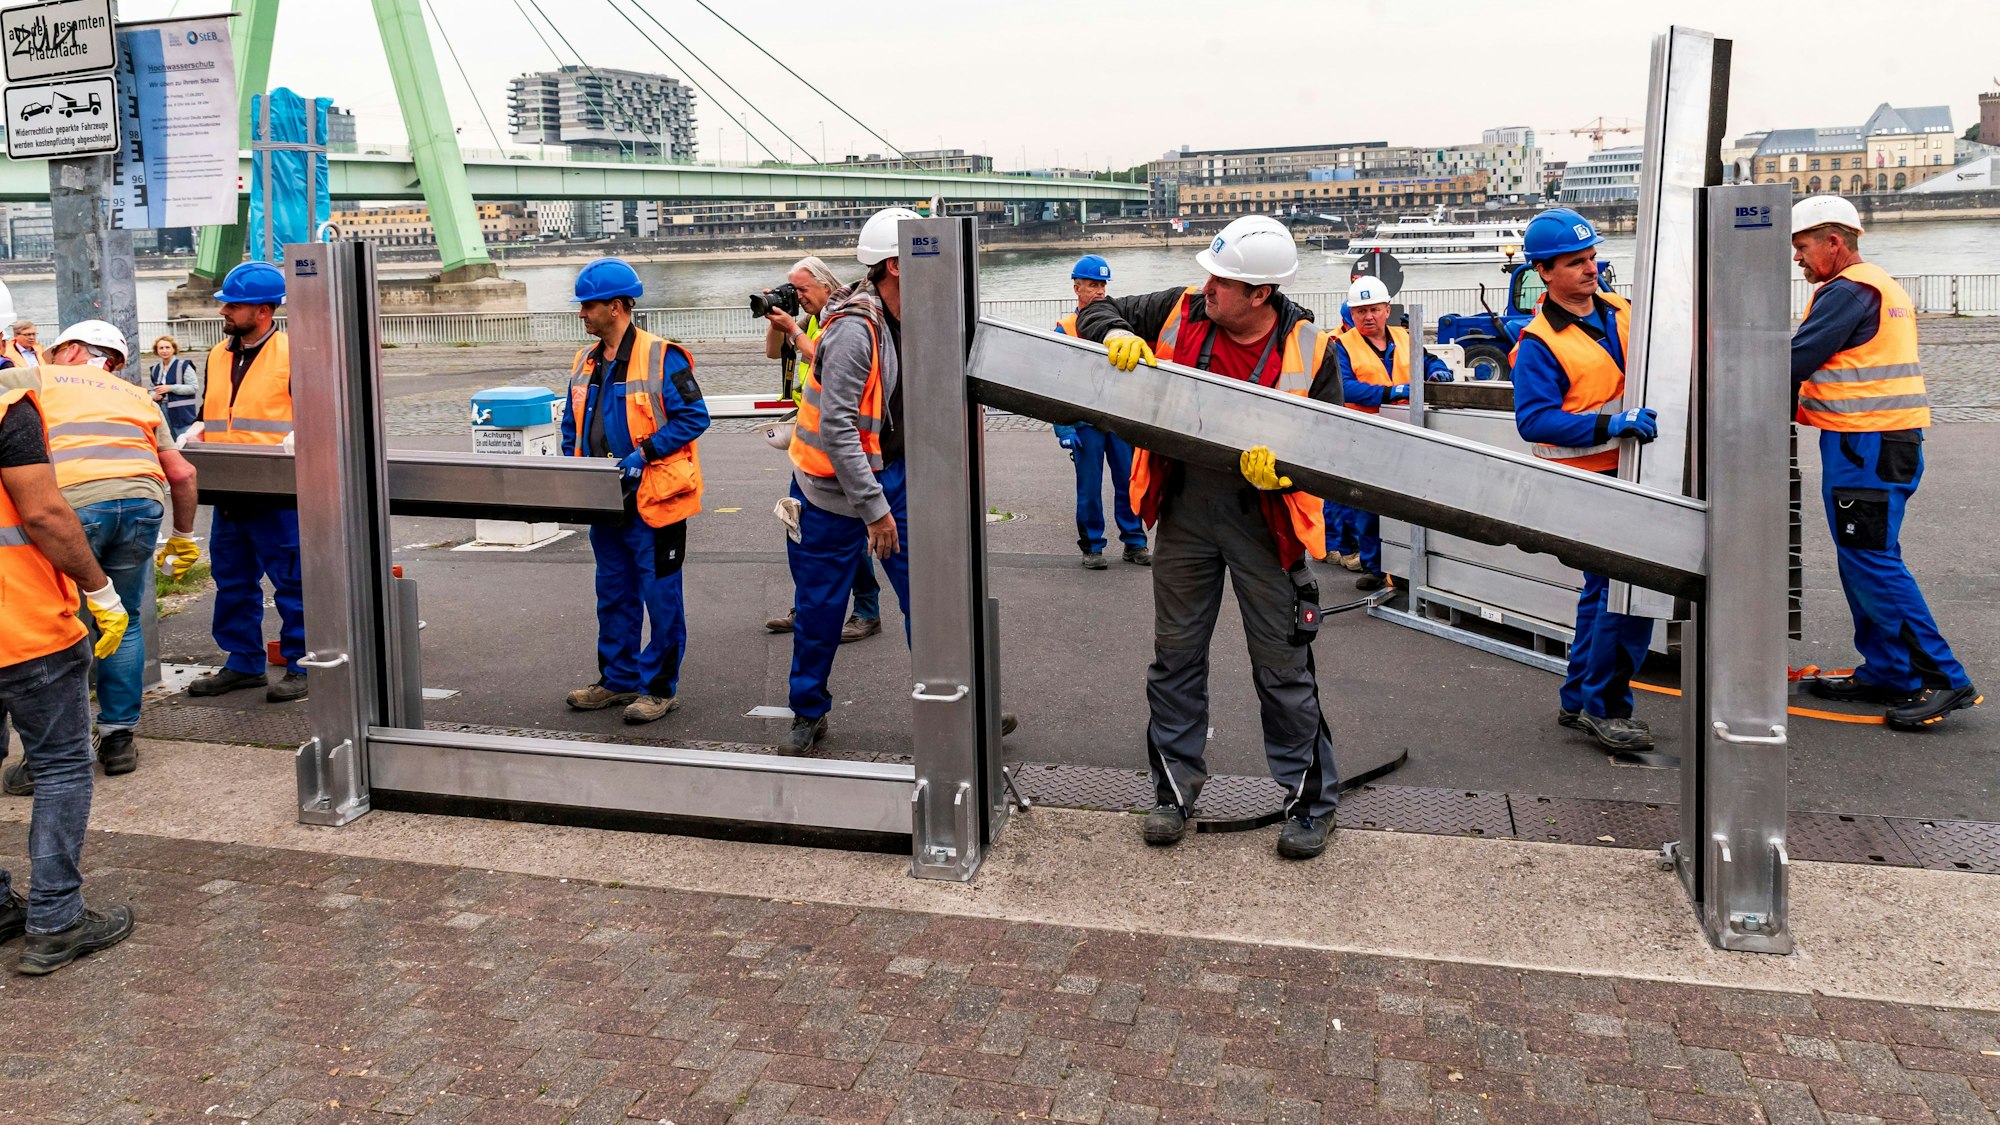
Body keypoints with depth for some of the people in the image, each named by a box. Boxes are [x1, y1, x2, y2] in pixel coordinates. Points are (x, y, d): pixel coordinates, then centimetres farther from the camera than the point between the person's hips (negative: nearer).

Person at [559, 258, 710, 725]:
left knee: (660, 596, 2)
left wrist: (642, 454, -21)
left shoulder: (662, 357, -13)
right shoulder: (584, 363, 10)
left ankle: (660, 687, 13)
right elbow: (572, 425, 20)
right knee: (614, 595, 16)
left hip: (653, 499, -7)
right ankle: (618, 679, 28)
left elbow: (693, 416, -15)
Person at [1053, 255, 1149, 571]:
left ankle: (1135, 542, 17)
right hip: (1086, 422, -2)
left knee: (1128, 482, 6)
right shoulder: (1065, 329, 0)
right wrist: (1064, 429, -10)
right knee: (1089, 487, 3)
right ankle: (1092, 546, 15)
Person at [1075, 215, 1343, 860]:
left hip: (1263, 522, -3)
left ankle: (1309, 801, 20)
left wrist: (1285, 462, -30)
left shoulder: (1309, 350, -11)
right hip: (1184, 514, 3)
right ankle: (1175, 787, 29)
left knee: (1283, 668, 5)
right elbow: (1097, 313, 7)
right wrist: (1119, 336, -16)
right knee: (1176, 655, 13)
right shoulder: (1181, 311, -4)